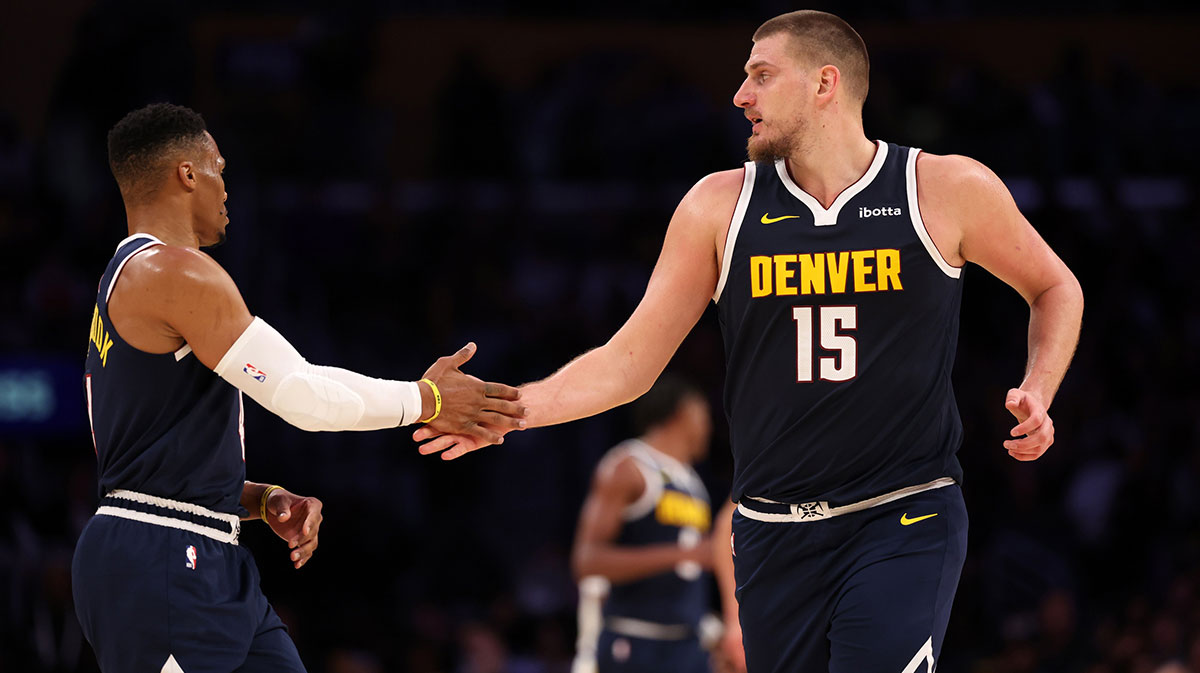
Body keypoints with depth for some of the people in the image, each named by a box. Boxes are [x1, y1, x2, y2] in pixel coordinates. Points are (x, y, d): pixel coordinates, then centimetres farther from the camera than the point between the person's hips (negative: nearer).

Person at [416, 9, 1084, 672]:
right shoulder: (722, 206, 5)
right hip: (775, 534, 3)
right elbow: (628, 363, 6)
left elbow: (1055, 288, 15)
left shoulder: (947, 189, -1)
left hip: (905, 520, -3)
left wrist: (1038, 393, -2)